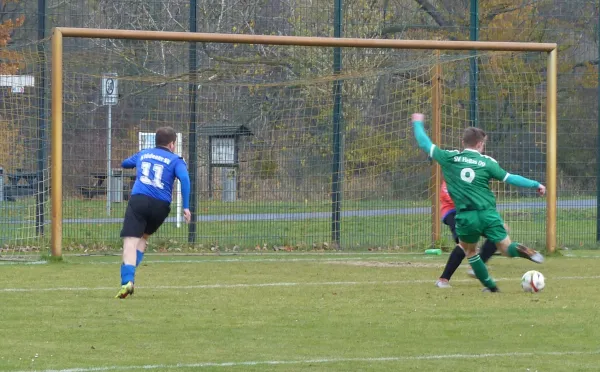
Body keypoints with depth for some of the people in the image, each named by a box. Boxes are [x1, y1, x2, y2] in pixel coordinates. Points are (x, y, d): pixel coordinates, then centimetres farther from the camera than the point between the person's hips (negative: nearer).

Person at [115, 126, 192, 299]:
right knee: (143, 237, 24)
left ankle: (127, 280, -32)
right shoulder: (175, 160, 12)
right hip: (161, 206, 0)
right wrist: (186, 207, -9)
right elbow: (184, 178, -7)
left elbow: (124, 163, 43)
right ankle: (130, 276, 10)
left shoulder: (143, 154, 23)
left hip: (138, 200, 0)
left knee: (130, 241, -11)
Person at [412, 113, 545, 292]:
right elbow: (510, 178, 4)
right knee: (506, 247, 7)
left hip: (466, 217, 0)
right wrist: (535, 184, 15)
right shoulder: (487, 162, 2)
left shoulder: (449, 158, 3)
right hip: (488, 213, 0)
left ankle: (489, 285, 21)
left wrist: (418, 123, 27)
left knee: (469, 251, 23)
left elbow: (424, 144, 10)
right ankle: (523, 251, -27)